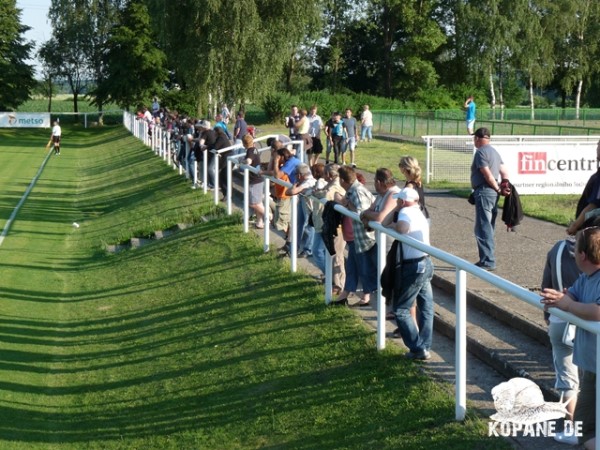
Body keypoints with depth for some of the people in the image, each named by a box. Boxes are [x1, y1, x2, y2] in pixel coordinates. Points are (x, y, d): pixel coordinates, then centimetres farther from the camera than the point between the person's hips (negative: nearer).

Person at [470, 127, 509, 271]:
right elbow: (504, 171, 12)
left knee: (482, 229, -7)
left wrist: (498, 189, -8)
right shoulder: (494, 152, 18)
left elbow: (487, 174, -17)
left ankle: (488, 262, -9)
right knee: (488, 228, 15)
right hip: (493, 193, 10)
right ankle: (488, 259, 19)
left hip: (484, 192, -10)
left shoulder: (481, 152, -12)